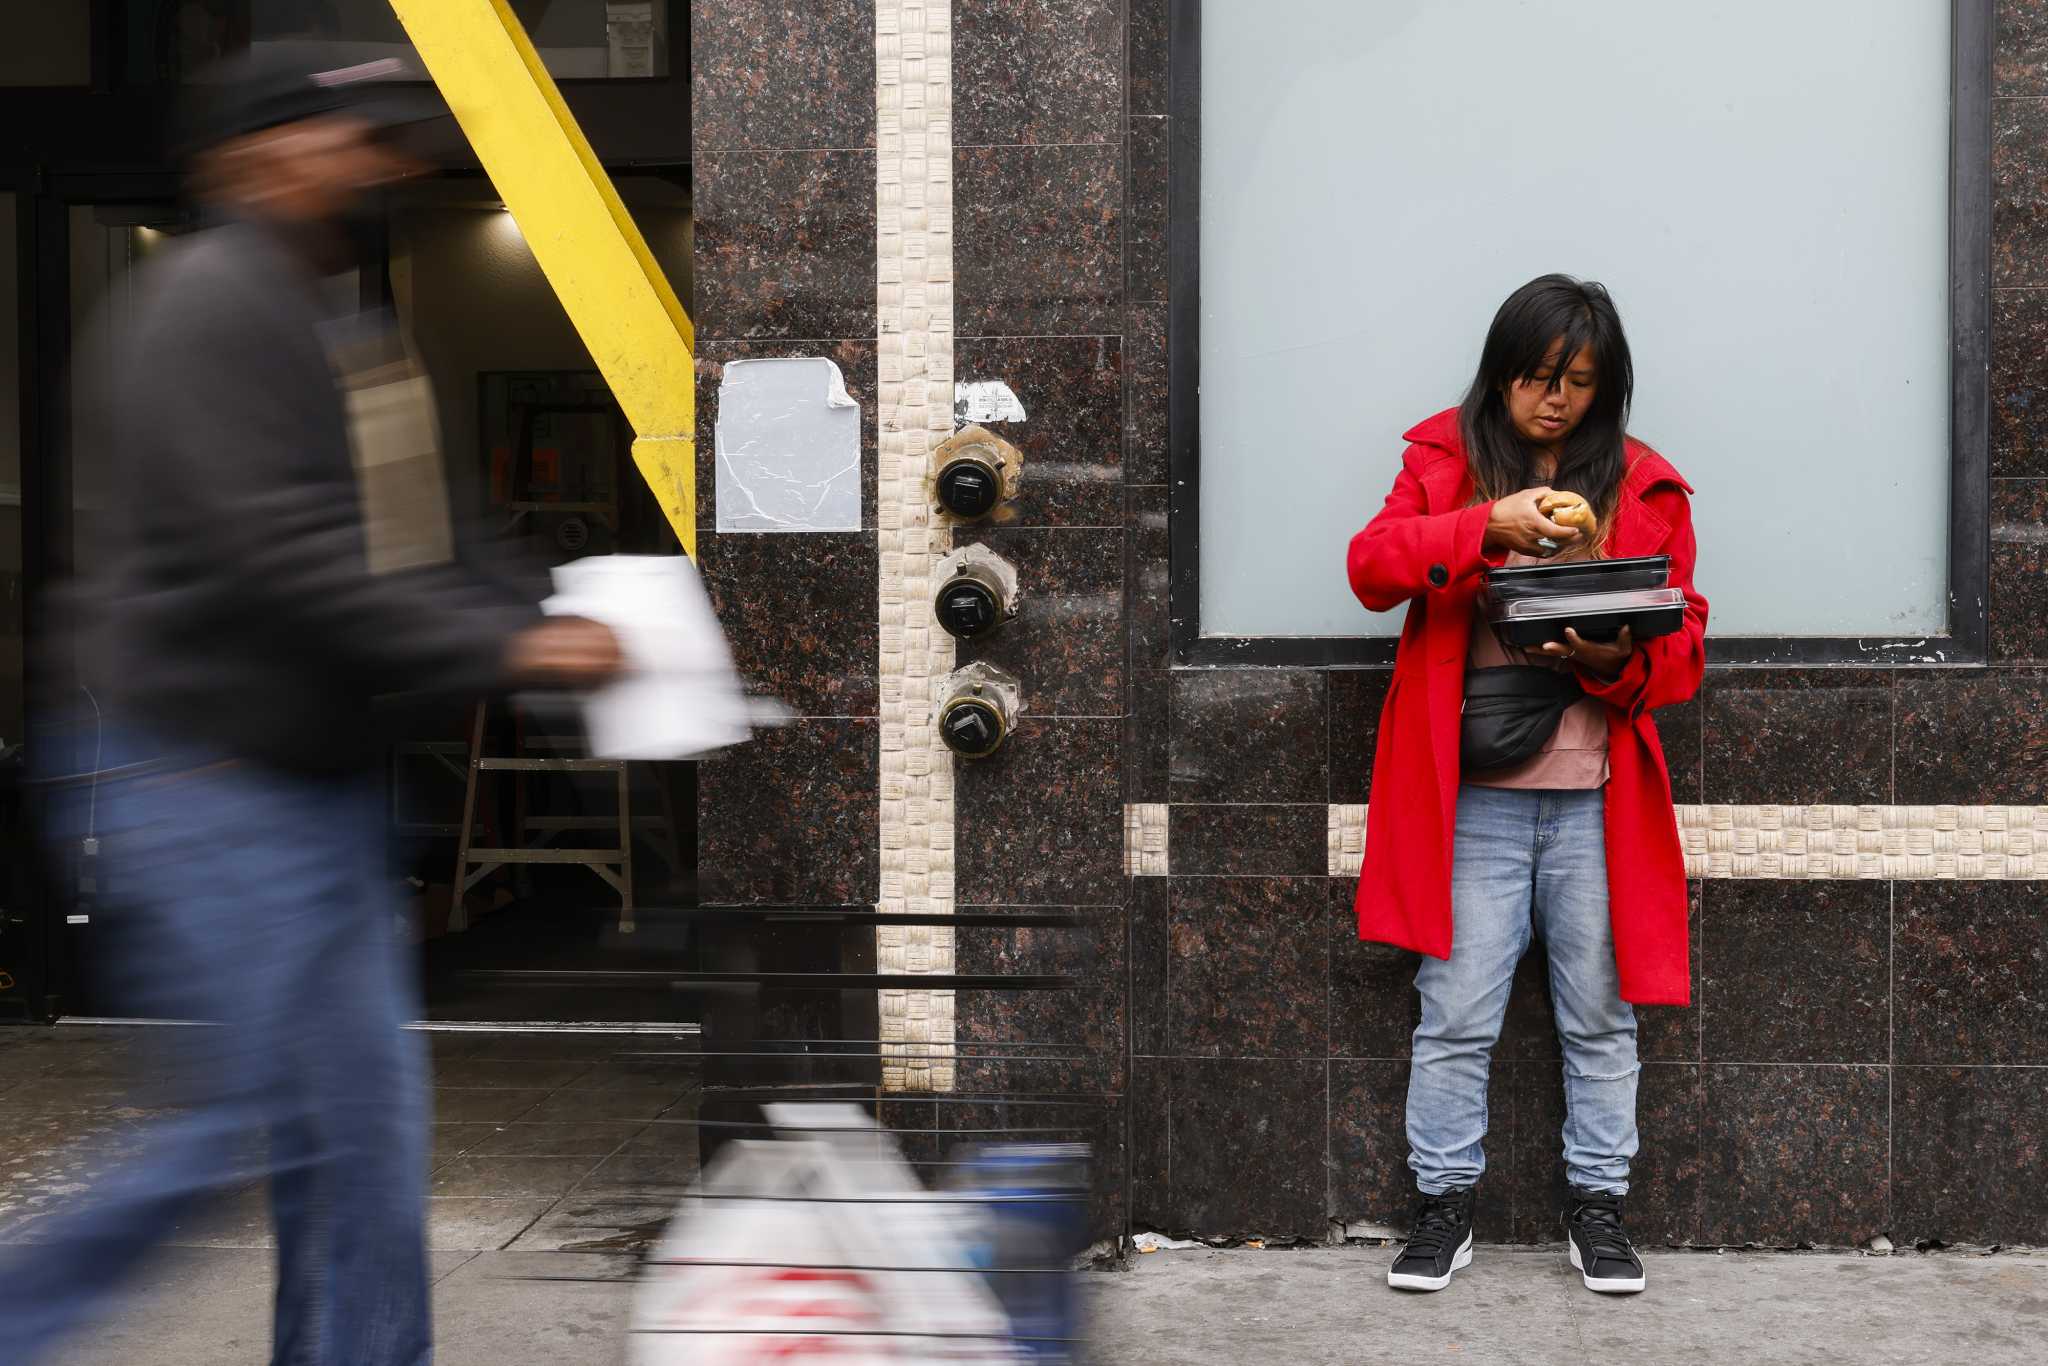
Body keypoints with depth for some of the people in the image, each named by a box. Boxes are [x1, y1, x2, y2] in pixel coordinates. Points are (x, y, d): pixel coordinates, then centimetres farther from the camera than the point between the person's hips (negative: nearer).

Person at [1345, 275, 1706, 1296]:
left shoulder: (1645, 487, 7)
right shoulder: (1445, 460, 6)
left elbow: (1683, 642, 6)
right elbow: (1372, 565, -8)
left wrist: (1615, 661, -16)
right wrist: (1487, 526, -21)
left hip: (1596, 798, 1)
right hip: (1471, 796, -1)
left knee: (1599, 1018, 9)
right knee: (1456, 1016, 3)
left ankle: (1599, 1208, 23)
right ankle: (1443, 1205, 17)